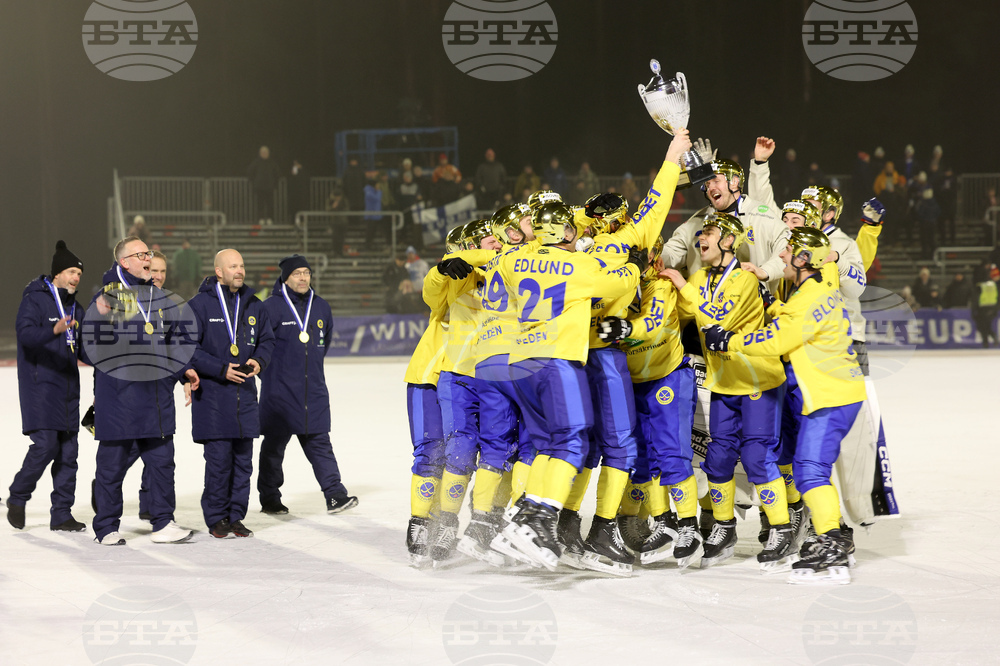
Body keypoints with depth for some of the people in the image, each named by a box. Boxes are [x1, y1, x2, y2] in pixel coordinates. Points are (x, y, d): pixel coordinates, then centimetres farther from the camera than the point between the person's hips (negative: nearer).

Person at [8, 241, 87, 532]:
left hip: (68, 388, 7)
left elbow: (84, 350, 20)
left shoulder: (75, 308, 16)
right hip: (40, 386, -7)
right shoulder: (34, 300, -6)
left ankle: (62, 514, 8)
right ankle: (17, 498, 7)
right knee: (45, 445, -14)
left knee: (68, 451, 3)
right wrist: (54, 330, -39)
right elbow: (26, 334, -22)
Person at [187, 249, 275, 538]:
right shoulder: (199, 305, -6)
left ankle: (236, 516, 17)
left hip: (245, 395, 5)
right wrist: (221, 370, -16)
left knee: (243, 458, 7)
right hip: (212, 394, -5)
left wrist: (259, 360, -3)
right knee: (218, 458, -6)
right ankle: (216, 518, 5)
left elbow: (267, 340, 18)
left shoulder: (253, 306, 10)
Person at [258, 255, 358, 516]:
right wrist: (268, 370, 3)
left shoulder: (321, 307, 9)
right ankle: (269, 498, 16)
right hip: (279, 391, -4)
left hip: (313, 390, 4)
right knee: (274, 445, 6)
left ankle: (335, 494, -2)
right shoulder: (272, 307, -9)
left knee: (319, 443, 1)